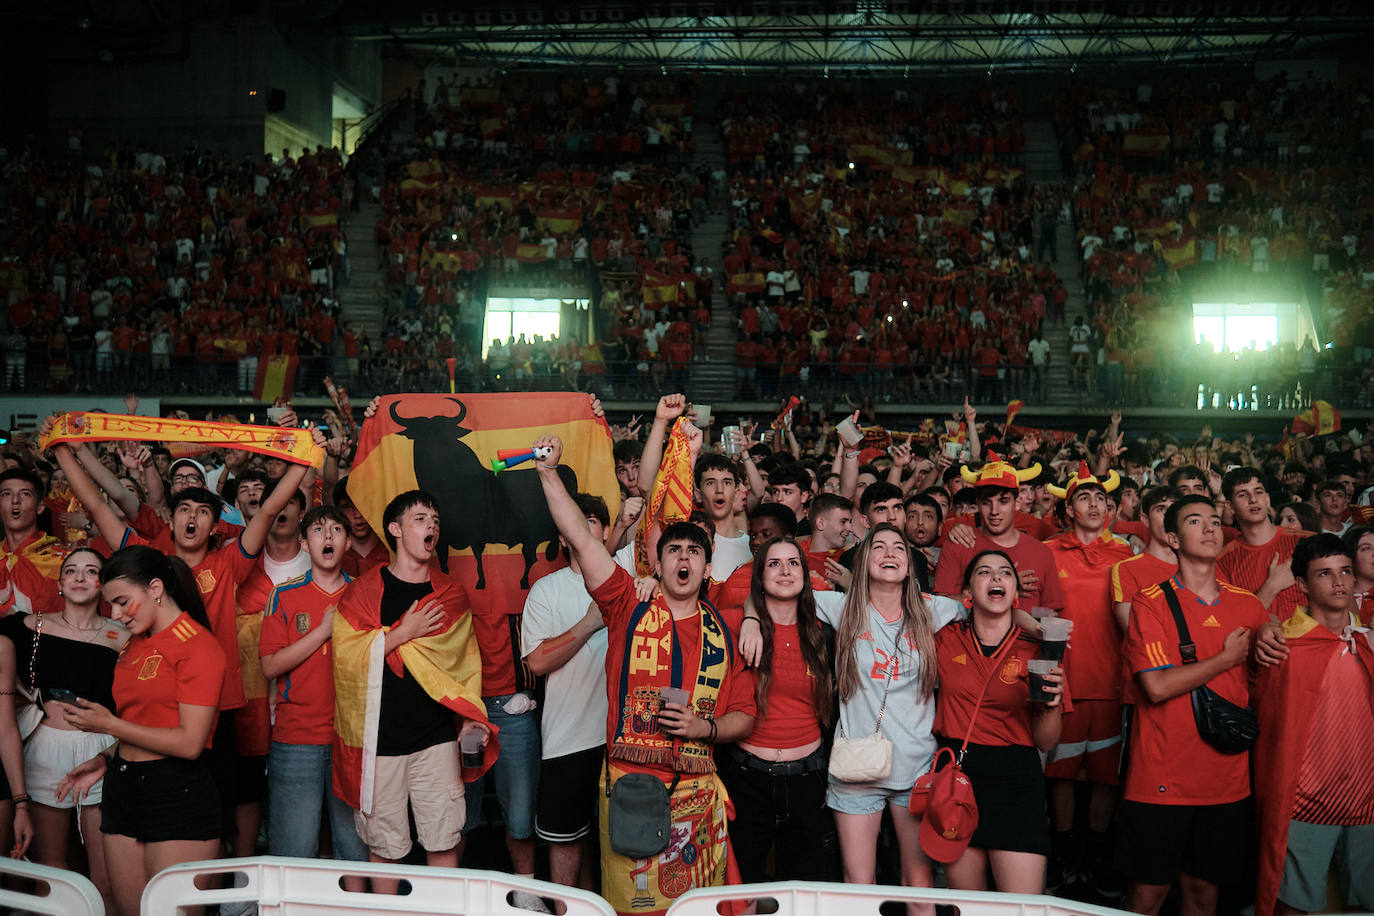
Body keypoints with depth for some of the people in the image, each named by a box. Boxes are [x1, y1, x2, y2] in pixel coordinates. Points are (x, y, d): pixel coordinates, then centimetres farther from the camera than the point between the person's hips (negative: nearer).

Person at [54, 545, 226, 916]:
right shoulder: (135, 644, 14)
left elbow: (190, 742, -17)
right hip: (122, 788, 8)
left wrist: (109, 725, -11)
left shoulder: (197, 645, -12)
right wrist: (105, 760, 7)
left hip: (177, 793, -8)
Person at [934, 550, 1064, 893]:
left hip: (1015, 779, -1)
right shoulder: (945, 639, 4)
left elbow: (1045, 743, 3)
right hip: (954, 773, 1)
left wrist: (1052, 703, -15)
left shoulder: (1036, 649, 2)